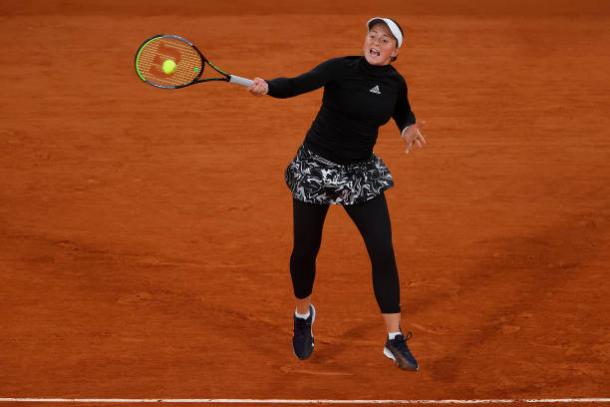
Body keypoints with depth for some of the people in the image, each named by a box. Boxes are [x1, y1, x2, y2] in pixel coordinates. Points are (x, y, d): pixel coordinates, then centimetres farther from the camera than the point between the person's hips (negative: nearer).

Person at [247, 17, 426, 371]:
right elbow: (298, 85, -31)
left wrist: (409, 129, -3)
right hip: (316, 166, -3)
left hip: (361, 173, 3)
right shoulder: (340, 69, -17)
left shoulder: (396, 83, -3)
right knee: (305, 251, 7)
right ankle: (304, 315, 38)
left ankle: (396, 340, 1)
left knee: (383, 252, -8)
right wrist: (267, 87, -52)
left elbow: (403, 111, 20)